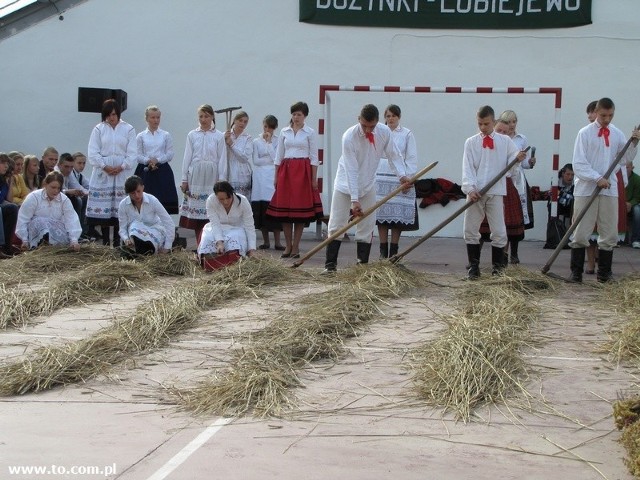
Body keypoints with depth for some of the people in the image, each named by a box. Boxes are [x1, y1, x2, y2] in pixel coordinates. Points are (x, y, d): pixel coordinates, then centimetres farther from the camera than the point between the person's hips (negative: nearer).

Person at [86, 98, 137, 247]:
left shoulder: (128, 129, 5)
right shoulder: (98, 129, 5)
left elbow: (132, 154, 2)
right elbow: (93, 153, 0)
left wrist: (121, 167, -11)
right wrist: (105, 167, -11)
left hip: (122, 174, 0)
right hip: (102, 174, 0)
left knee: (119, 208, -2)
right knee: (103, 208, -1)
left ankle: (117, 242, 3)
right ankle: (105, 242, 7)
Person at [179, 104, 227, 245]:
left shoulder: (219, 136, 4)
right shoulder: (192, 135, 9)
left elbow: (222, 159, 2)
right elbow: (187, 157, 9)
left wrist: (221, 180, -3)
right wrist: (184, 179, 6)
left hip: (211, 176, -2)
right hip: (195, 175, 2)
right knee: (195, 209, 0)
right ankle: (200, 244, 6)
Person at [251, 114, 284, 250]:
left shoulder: (277, 141, 6)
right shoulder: (256, 141, 9)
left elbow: (276, 158, -8)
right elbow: (255, 160, 1)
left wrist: (269, 142, -8)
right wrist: (270, 160, -4)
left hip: (273, 177, -1)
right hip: (260, 177, 1)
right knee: (261, 208, 1)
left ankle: (277, 242, -5)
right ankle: (265, 241, 10)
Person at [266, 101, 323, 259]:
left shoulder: (310, 133, 3)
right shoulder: (284, 132, 11)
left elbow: (314, 157, 1)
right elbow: (279, 155, 12)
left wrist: (314, 178, -4)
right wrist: (276, 176, 7)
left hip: (303, 172, -3)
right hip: (286, 171, 3)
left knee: (301, 208, -3)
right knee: (284, 208, 0)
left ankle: (295, 247, 3)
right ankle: (288, 246, 9)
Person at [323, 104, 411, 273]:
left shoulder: (384, 132, -14)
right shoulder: (349, 137, -26)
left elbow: (394, 155, -4)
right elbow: (351, 170, -28)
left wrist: (402, 175, -23)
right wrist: (354, 199, -31)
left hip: (368, 186, 4)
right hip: (346, 185, -4)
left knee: (366, 227, 5)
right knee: (336, 225, -2)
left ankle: (363, 264, 12)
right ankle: (330, 264, 3)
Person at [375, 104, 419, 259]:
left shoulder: (407, 134, 4)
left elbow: (412, 158, 3)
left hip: (400, 179, -2)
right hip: (381, 179, 2)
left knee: (398, 216, -3)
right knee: (381, 216, 0)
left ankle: (393, 251, 5)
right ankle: (383, 251, 7)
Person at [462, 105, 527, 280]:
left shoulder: (505, 141, 6)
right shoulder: (471, 142, 5)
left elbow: (511, 164, 4)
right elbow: (467, 168, -2)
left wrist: (518, 158, -18)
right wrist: (470, 188, -16)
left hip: (496, 192, -1)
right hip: (475, 193, 1)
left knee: (499, 231, 0)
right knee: (470, 230, 5)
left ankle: (498, 268, 9)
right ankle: (474, 266, 15)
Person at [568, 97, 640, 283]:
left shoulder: (617, 134, 8)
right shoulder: (585, 133, -4)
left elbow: (625, 159, 10)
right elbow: (579, 164, -9)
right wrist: (597, 178, -19)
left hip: (609, 190, 4)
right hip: (586, 189, -4)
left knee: (609, 233, 6)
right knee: (580, 233, 0)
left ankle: (604, 272, 17)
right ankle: (576, 272, 9)